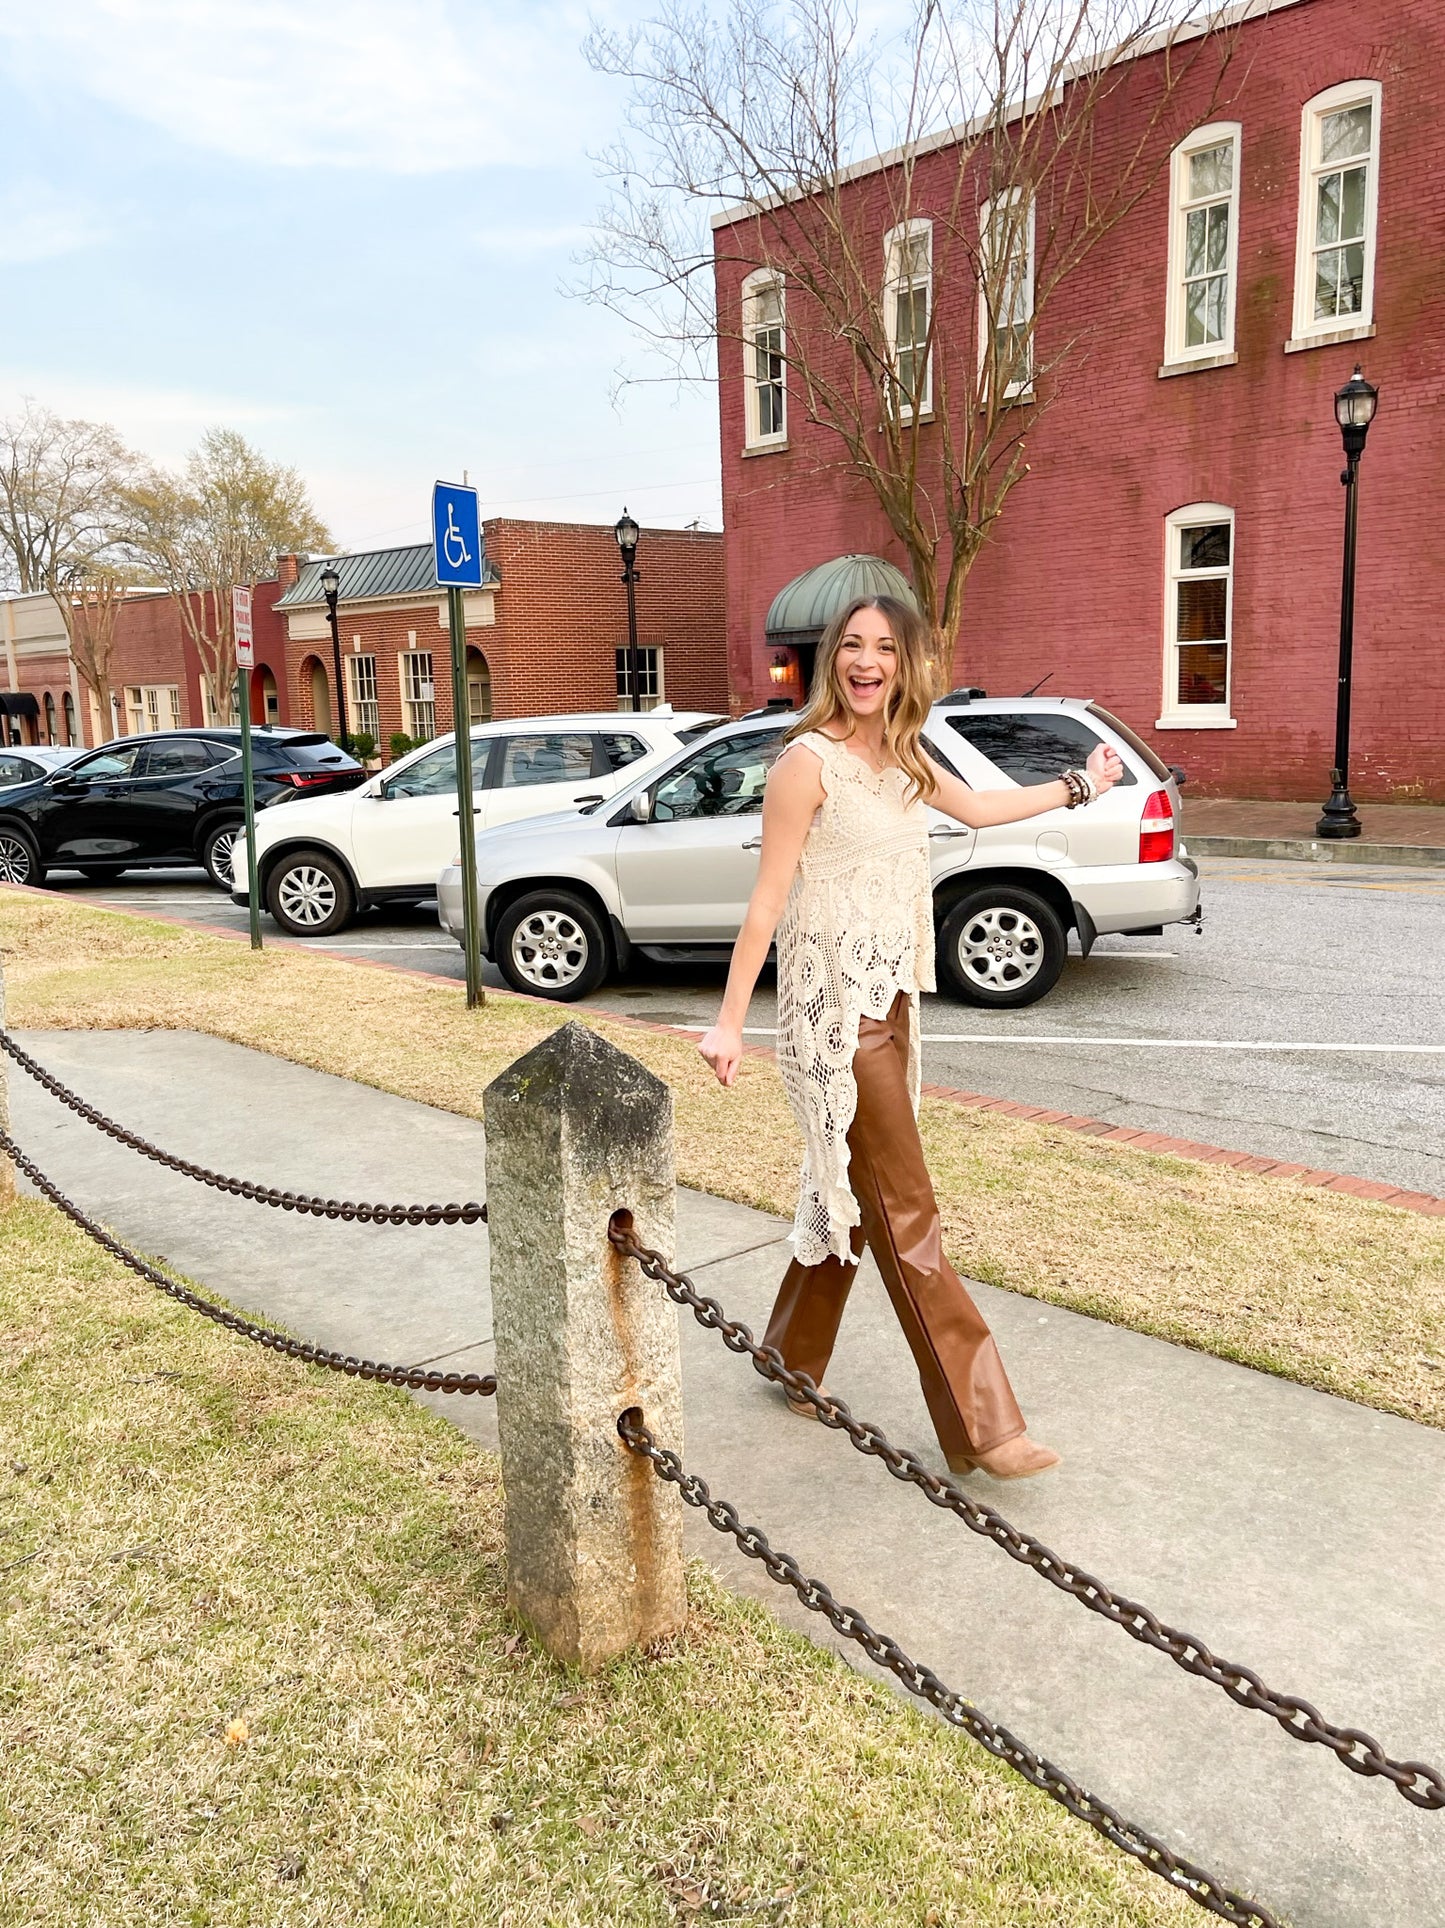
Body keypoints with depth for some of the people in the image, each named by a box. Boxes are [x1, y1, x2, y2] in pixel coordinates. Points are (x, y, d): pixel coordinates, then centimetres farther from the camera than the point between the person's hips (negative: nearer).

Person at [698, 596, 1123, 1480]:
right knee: (904, 1216, -4)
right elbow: (769, 897, -13)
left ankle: (794, 1361, 35)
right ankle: (979, 1425, 3)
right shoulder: (809, 760, -12)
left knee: (849, 1195, 17)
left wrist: (1079, 787, 38)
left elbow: (978, 807, 27)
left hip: (888, 999, 8)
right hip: (834, 1003, -8)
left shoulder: (902, 757, 10)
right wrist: (730, 1022, -13)